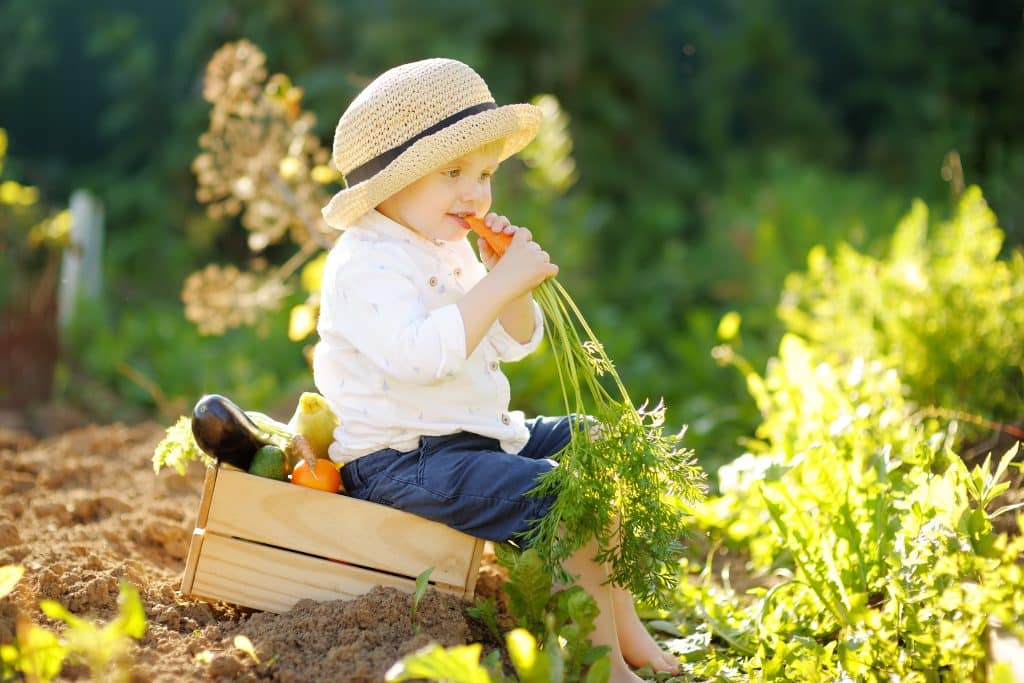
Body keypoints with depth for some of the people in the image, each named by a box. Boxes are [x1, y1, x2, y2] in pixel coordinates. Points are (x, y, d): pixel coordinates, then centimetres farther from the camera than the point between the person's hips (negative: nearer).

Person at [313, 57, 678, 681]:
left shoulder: (451, 253, 12)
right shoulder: (369, 264, -19)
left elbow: (515, 343, 15)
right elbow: (418, 354, -36)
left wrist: (509, 280, -4)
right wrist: (500, 283, -33)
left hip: (476, 435, 11)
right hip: (401, 461, -11)